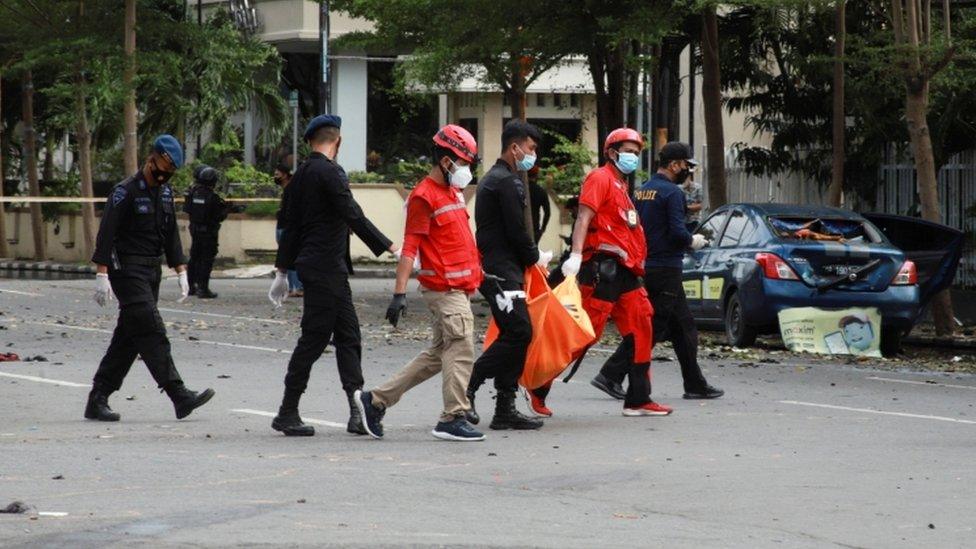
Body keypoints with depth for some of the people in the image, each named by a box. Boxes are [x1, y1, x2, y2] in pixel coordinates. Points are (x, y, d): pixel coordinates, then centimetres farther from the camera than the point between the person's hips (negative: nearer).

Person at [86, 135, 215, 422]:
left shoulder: (165, 193, 14)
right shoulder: (126, 191, -11)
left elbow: (171, 235, 21)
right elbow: (106, 234, -15)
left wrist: (181, 271, 14)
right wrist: (102, 274, -21)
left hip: (150, 272, 9)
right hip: (127, 271, -8)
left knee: (128, 336, 7)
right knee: (152, 332, -13)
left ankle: (98, 400, 10)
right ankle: (179, 395, -18)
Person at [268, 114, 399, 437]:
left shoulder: (301, 174, 14)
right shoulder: (329, 172, -14)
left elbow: (291, 225, 18)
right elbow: (353, 217, -21)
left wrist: (283, 270, 23)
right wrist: (391, 249, -21)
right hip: (326, 268, -10)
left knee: (348, 337, 7)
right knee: (314, 339, -4)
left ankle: (358, 413, 3)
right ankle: (287, 414, 1)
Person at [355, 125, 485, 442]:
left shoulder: (454, 193, 17)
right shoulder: (424, 197, -12)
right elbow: (409, 248, -17)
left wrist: (478, 274, 28)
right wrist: (399, 293, -21)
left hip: (459, 287, 10)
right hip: (443, 288, -10)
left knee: (438, 355, 12)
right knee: (461, 351, -10)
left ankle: (376, 401, 17)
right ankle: (453, 418, -3)